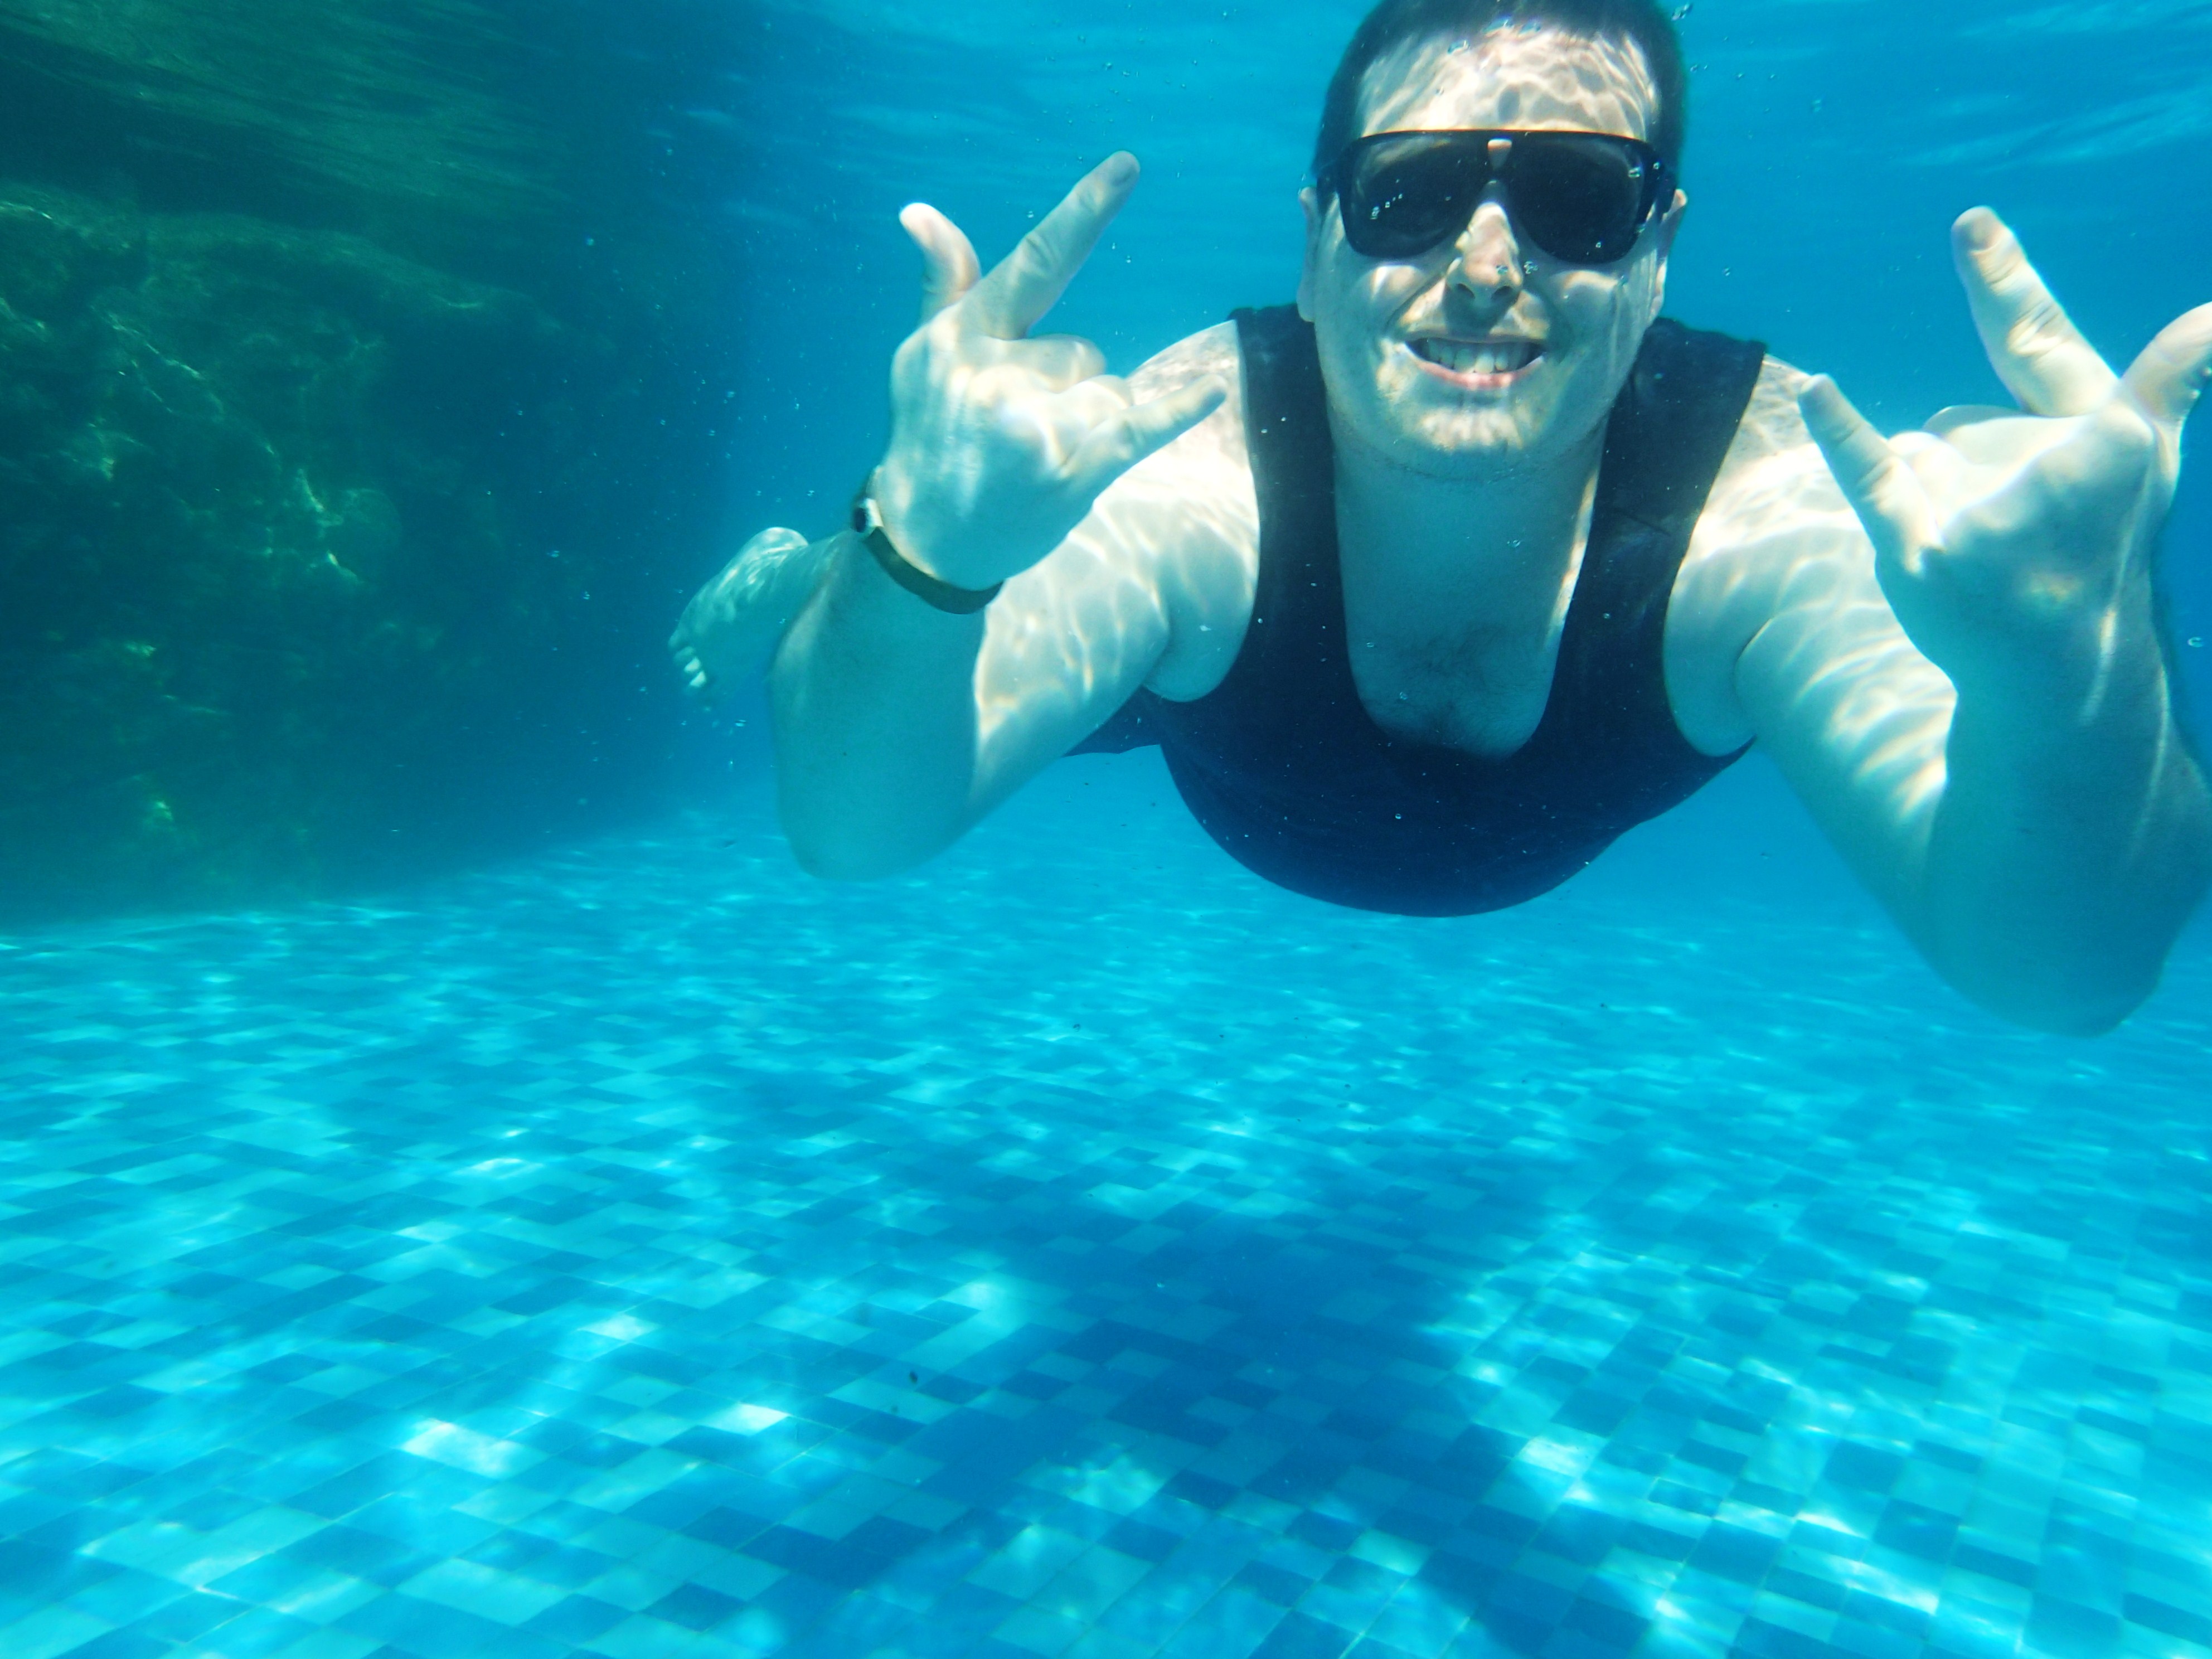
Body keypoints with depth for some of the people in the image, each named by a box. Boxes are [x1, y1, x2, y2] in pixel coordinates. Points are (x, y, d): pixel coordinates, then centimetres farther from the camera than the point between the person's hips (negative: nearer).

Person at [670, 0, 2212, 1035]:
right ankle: (792, 583, 54)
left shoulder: (1786, 500, -44)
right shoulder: (1181, 478, -45)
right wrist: (920, 553, -73)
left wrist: (2065, 673, -75)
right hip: (1198, 670, -1)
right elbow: (854, 827, -51)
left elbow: (2057, 964, -52)